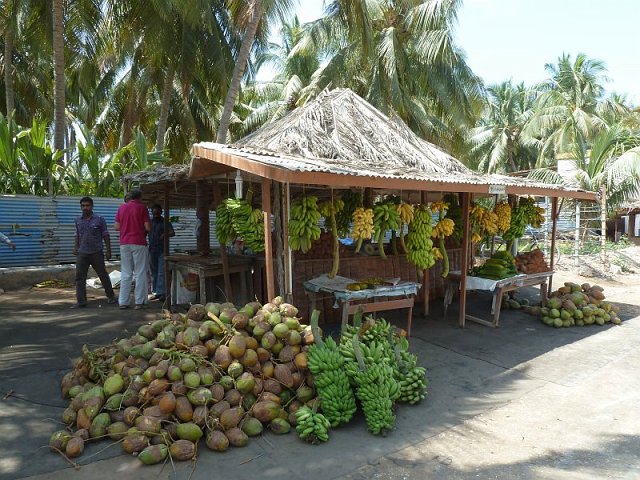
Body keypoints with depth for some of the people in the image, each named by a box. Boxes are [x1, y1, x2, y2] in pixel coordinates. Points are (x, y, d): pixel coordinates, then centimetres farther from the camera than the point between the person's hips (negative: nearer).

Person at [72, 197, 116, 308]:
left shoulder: (99, 220, -2)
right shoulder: (78, 220, 9)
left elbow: (106, 236, 0)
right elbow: (77, 236, 20)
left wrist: (108, 251, -3)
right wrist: (75, 247, 7)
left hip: (96, 253, -3)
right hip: (82, 253, 3)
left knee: (103, 275, 6)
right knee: (79, 277, -3)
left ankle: (111, 296, 21)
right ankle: (81, 301, 2)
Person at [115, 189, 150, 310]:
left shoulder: (122, 207, 9)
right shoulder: (142, 207, -4)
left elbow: (117, 227, 8)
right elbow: (148, 227, -8)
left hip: (124, 243, 5)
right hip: (138, 243, -4)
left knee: (125, 273, 10)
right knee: (140, 273, 1)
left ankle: (123, 302, 10)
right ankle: (139, 302, 0)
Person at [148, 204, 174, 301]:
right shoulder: (149, 222, 11)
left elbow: (172, 233, -13)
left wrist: (166, 234, -33)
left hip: (162, 250, -4)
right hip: (152, 250, 4)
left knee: (161, 272, -10)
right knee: (154, 272, 9)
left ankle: (161, 292, -12)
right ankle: (155, 292, 16)